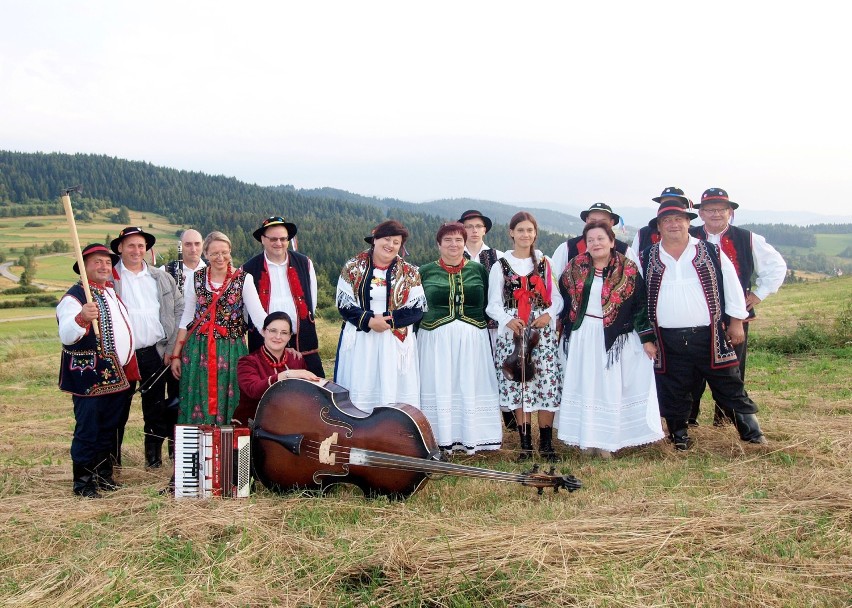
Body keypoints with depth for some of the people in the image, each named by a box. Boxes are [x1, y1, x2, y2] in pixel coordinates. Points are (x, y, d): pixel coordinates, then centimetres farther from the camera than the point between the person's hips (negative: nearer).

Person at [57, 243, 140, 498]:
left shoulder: (111, 291, 13)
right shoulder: (74, 297, -14)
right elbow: (66, 336, -29)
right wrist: (81, 318, -47)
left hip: (118, 377, 8)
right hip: (90, 379, -8)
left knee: (109, 429, 16)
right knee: (87, 431, 0)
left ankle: (103, 474, 27)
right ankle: (82, 481, 11)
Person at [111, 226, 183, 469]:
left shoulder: (161, 278, 9)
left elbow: (179, 310, 9)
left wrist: (172, 347, 1)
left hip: (155, 353, 2)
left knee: (156, 409, 10)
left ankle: (154, 456, 22)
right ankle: (113, 459, 18)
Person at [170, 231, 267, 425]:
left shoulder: (243, 279, -3)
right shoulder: (197, 278, 5)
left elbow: (258, 314, -11)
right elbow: (187, 318, 10)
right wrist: (176, 355, 8)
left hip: (232, 350, -2)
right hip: (198, 350, 2)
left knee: (229, 405, 3)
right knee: (198, 404, 5)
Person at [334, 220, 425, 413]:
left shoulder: (410, 273, 6)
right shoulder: (353, 267, 5)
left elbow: (417, 309, 0)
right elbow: (343, 304, 0)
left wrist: (388, 319, -13)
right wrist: (369, 320, -15)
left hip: (396, 344, 0)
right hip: (359, 342, 0)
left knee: (393, 393, -1)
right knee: (358, 393, -1)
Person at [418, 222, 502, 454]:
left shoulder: (478, 269, 8)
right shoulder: (425, 271, 6)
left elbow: (489, 305, 9)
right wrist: (414, 336, 1)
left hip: (472, 338, 1)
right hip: (436, 338, 0)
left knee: (471, 387, 3)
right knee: (440, 386, 1)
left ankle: (471, 439, 12)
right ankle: (443, 439, 10)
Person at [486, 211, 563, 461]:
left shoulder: (545, 263, 11)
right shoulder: (501, 265, 7)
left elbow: (557, 297, 8)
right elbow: (493, 304, 2)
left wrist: (549, 314, -13)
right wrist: (508, 320, -17)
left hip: (543, 331, 1)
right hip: (512, 332, 0)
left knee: (547, 383, -5)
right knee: (518, 385, -2)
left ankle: (546, 443, 6)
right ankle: (525, 443, 8)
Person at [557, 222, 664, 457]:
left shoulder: (628, 270, -4)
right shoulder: (574, 268, 3)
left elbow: (641, 305, -4)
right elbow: (562, 297, 12)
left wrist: (647, 338, -6)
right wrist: (563, 327, 9)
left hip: (616, 338, -2)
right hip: (581, 338, 2)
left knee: (611, 387, 3)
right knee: (585, 386, 6)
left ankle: (606, 440, 11)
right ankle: (587, 438, 14)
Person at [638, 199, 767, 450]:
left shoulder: (711, 252, 3)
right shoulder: (647, 258, 4)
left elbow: (731, 285, 6)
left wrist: (736, 322, 3)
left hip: (709, 336, 0)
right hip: (669, 341, 1)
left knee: (730, 387, 6)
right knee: (673, 394, 8)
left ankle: (753, 435, 20)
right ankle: (679, 437, 26)